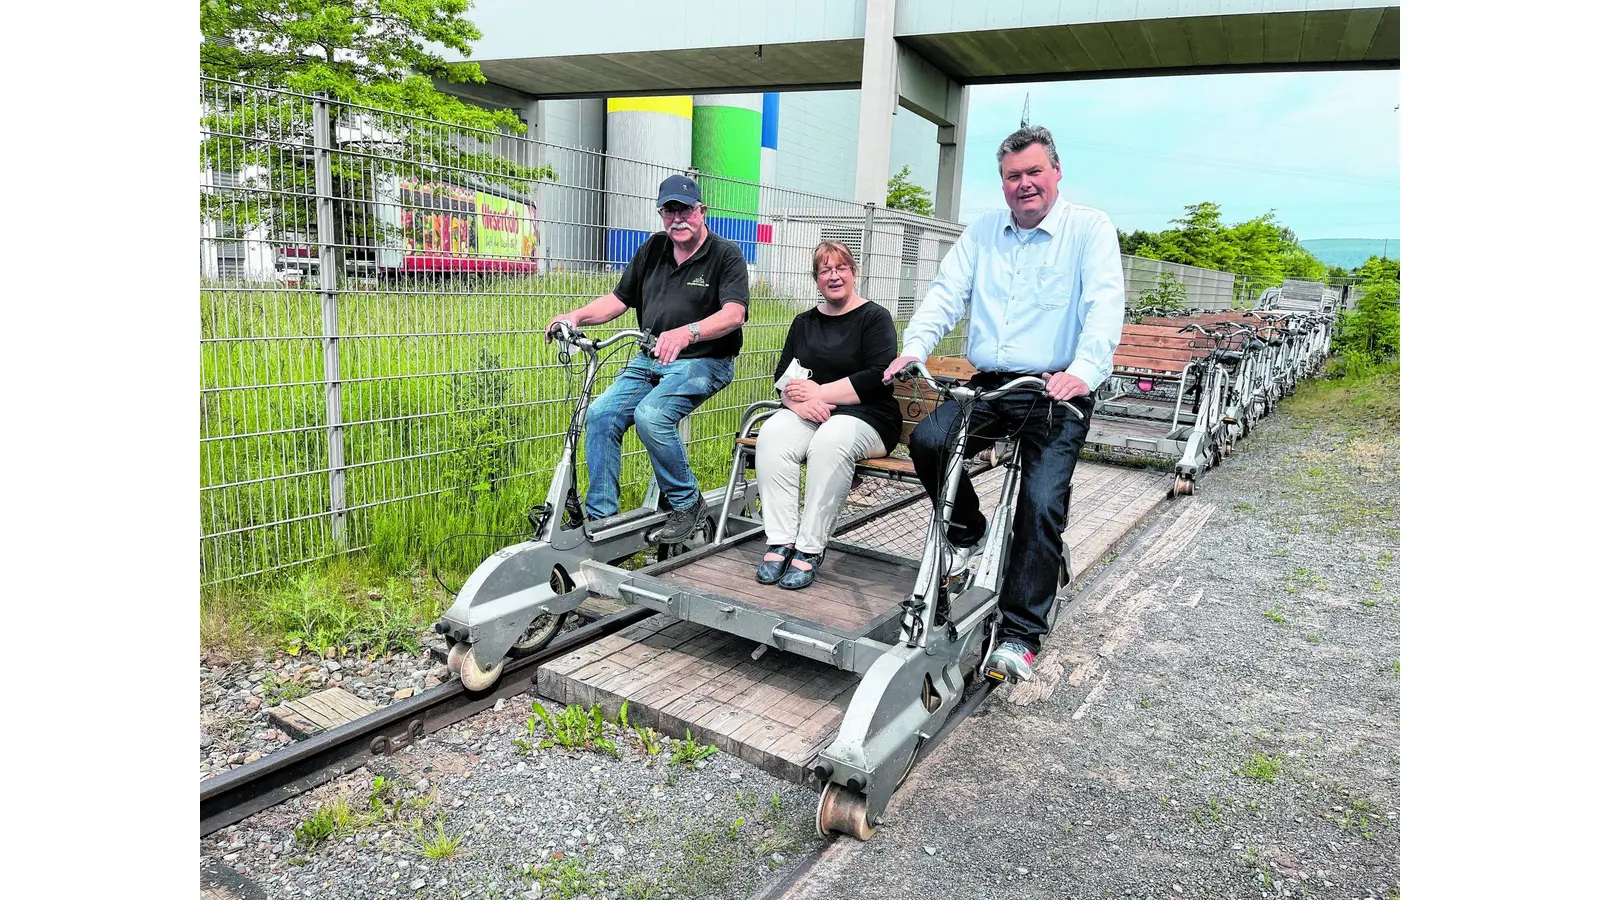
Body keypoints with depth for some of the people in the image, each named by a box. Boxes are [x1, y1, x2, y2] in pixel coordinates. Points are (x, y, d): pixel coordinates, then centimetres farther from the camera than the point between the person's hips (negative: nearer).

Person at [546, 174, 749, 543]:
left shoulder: (726, 255, -6)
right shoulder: (652, 249, 13)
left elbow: (734, 314, -21)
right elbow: (618, 299, 15)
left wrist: (687, 333, -40)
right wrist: (576, 316, -4)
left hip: (702, 361, -6)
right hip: (650, 360, 6)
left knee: (651, 416, -29)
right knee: (601, 414, -12)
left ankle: (687, 503, -8)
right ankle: (599, 516, -2)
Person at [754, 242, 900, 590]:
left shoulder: (875, 317, 2)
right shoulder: (804, 322, 19)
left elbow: (878, 377, -11)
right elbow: (783, 376, 11)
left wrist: (819, 393, -12)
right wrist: (799, 401, -12)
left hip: (865, 417, -4)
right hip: (809, 415, 5)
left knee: (830, 441, -37)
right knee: (772, 435, -27)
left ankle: (810, 550, -30)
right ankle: (780, 541, -27)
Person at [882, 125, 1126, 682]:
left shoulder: (1091, 230, 0)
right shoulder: (983, 233, 13)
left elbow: (1104, 305, -15)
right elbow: (946, 293, 3)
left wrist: (1082, 371, -33)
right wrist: (914, 348, -17)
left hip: (1058, 394, -3)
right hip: (990, 385, 4)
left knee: (1041, 505, -16)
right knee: (928, 441, -22)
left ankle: (1020, 634, -2)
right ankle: (969, 533, 6)